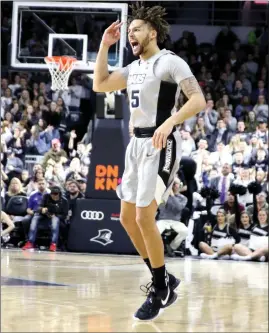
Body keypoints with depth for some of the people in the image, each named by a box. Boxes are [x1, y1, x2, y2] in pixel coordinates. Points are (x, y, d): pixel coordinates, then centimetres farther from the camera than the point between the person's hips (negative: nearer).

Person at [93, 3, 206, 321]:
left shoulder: (170, 62, -10)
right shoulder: (134, 67, 15)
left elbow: (199, 100, -18)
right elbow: (99, 85, 17)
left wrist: (169, 122, -32)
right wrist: (104, 45, 12)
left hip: (160, 145, -9)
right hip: (137, 144, 9)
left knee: (144, 218, -13)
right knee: (127, 218, 10)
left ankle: (162, 290, 0)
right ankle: (164, 279, 21)